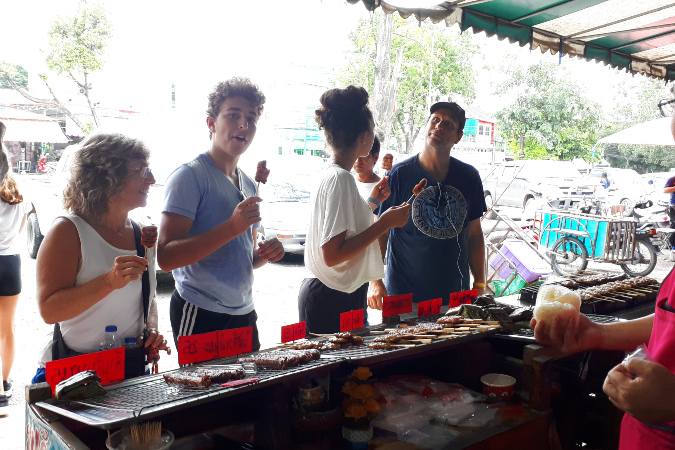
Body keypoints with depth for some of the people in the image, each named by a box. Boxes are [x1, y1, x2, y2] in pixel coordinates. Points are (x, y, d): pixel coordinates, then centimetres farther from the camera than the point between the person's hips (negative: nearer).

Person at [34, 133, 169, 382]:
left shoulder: (142, 234, 5)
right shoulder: (69, 231, -12)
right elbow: (49, 310, -19)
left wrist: (151, 331, 0)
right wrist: (110, 281, -30)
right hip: (73, 369, -5)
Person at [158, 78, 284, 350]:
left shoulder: (248, 185, 12)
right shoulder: (190, 176, -11)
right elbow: (166, 256, -20)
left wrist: (264, 254, 0)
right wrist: (232, 227, -27)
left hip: (244, 314, 7)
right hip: (201, 316, -7)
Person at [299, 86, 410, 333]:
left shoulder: (330, 175, 10)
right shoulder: (341, 179, -17)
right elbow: (332, 254, -23)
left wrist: (371, 202, 19)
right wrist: (385, 222, -18)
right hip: (334, 301, -9)